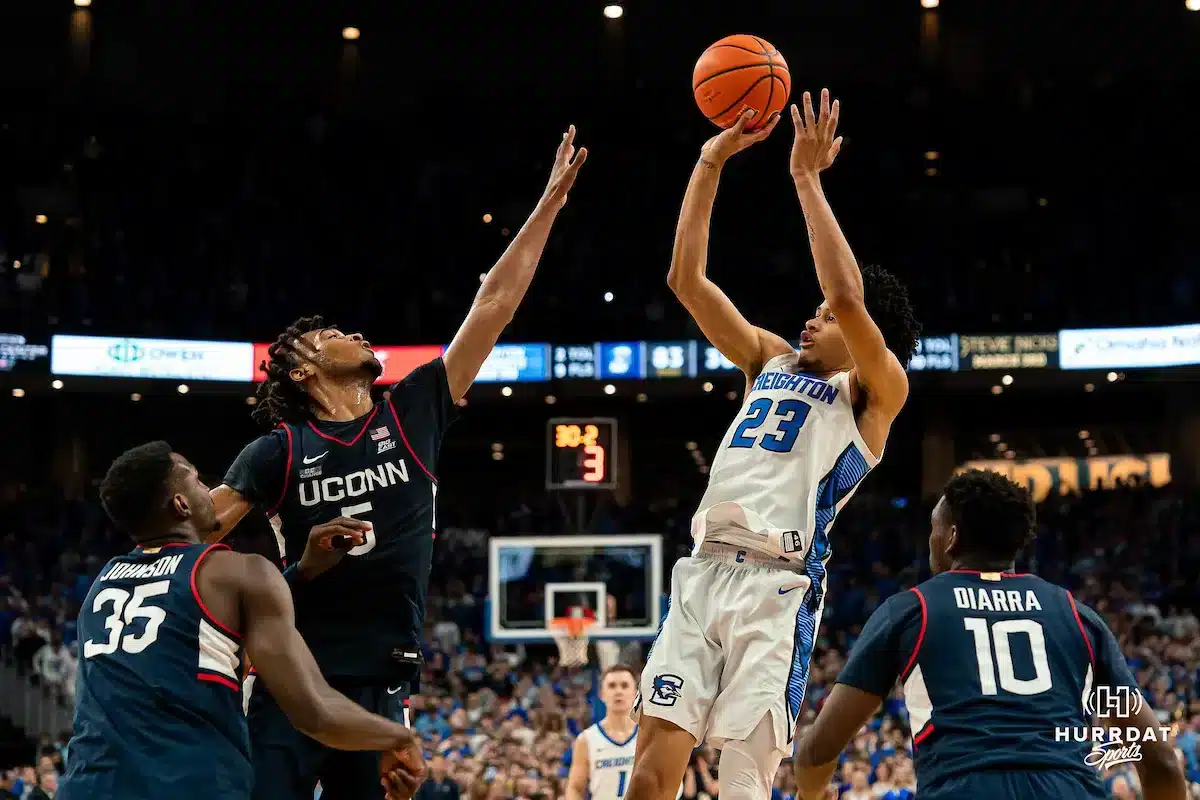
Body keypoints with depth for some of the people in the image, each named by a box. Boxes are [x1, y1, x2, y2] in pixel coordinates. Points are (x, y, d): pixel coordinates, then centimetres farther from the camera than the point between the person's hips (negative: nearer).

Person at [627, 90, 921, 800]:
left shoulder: (877, 390, 4)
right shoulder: (771, 361, 24)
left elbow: (846, 297, -14)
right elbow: (688, 280, 19)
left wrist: (808, 180, -9)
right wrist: (711, 163, 12)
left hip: (779, 587, -6)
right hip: (704, 573, 6)